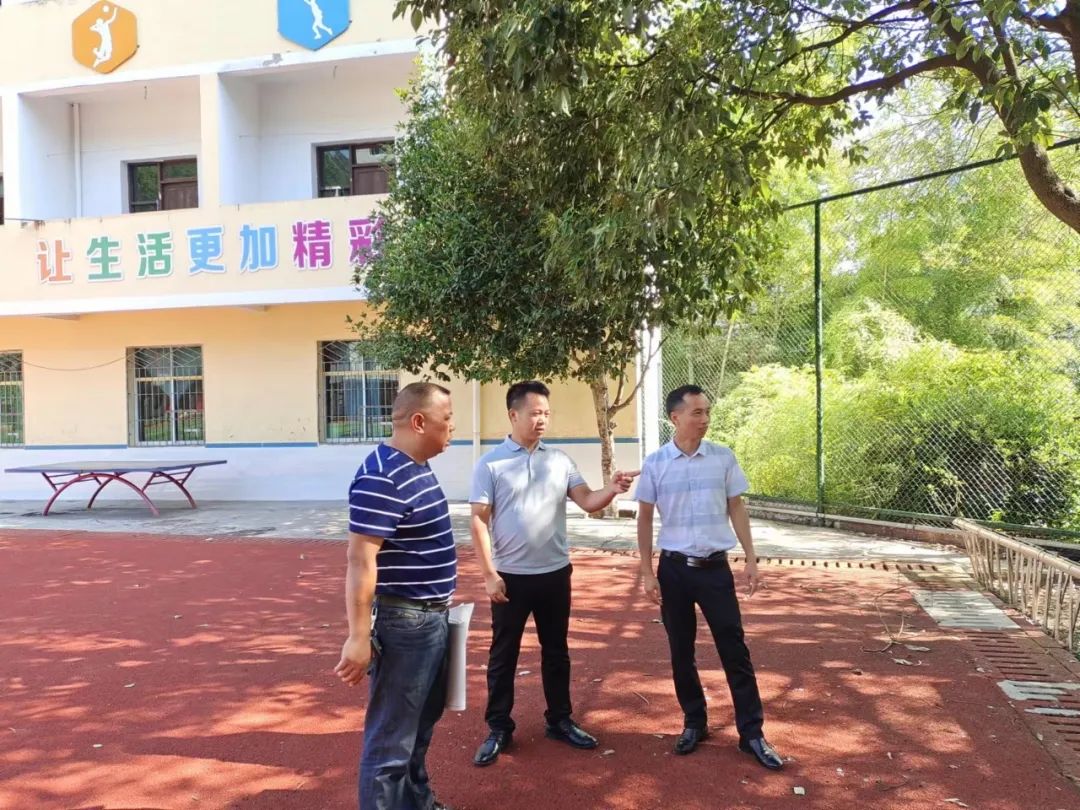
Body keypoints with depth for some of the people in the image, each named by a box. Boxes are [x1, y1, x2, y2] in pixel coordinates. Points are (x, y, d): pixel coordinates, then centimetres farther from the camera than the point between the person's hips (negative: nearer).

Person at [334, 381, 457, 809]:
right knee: (391, 738, 3)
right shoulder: (381, 478, -23)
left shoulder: (417, 467, 8)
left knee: (421, 724, 25)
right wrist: (359, 637, -25)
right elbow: (360, 561, -25)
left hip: (432, 616, 11)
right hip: (403, 623, -10)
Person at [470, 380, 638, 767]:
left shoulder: (560, 460, 3)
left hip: (555, 573, 3)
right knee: (504, 654, 8)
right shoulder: (490, 464, -7)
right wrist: (489, 574, -12)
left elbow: (588, 502, -3)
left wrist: (612, 489, -25)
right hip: (510, 575, -3)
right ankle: (499, 729, 22)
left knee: (556, 650, 15)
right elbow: (479, 520, -8)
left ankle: (560, 720, 31)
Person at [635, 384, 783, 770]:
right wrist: (647, 572, -1)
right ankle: (694, 722, 27)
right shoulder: (655, 463, -5)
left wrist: (751, 559, 3)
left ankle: (752, 732, 14)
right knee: (681, 652, 10)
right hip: (674, 568, 0)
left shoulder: (723, 458, -2)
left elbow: (736, 509, 6)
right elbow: (645, 519, 1)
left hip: (715, 566, 0)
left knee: (734, 650, 3)